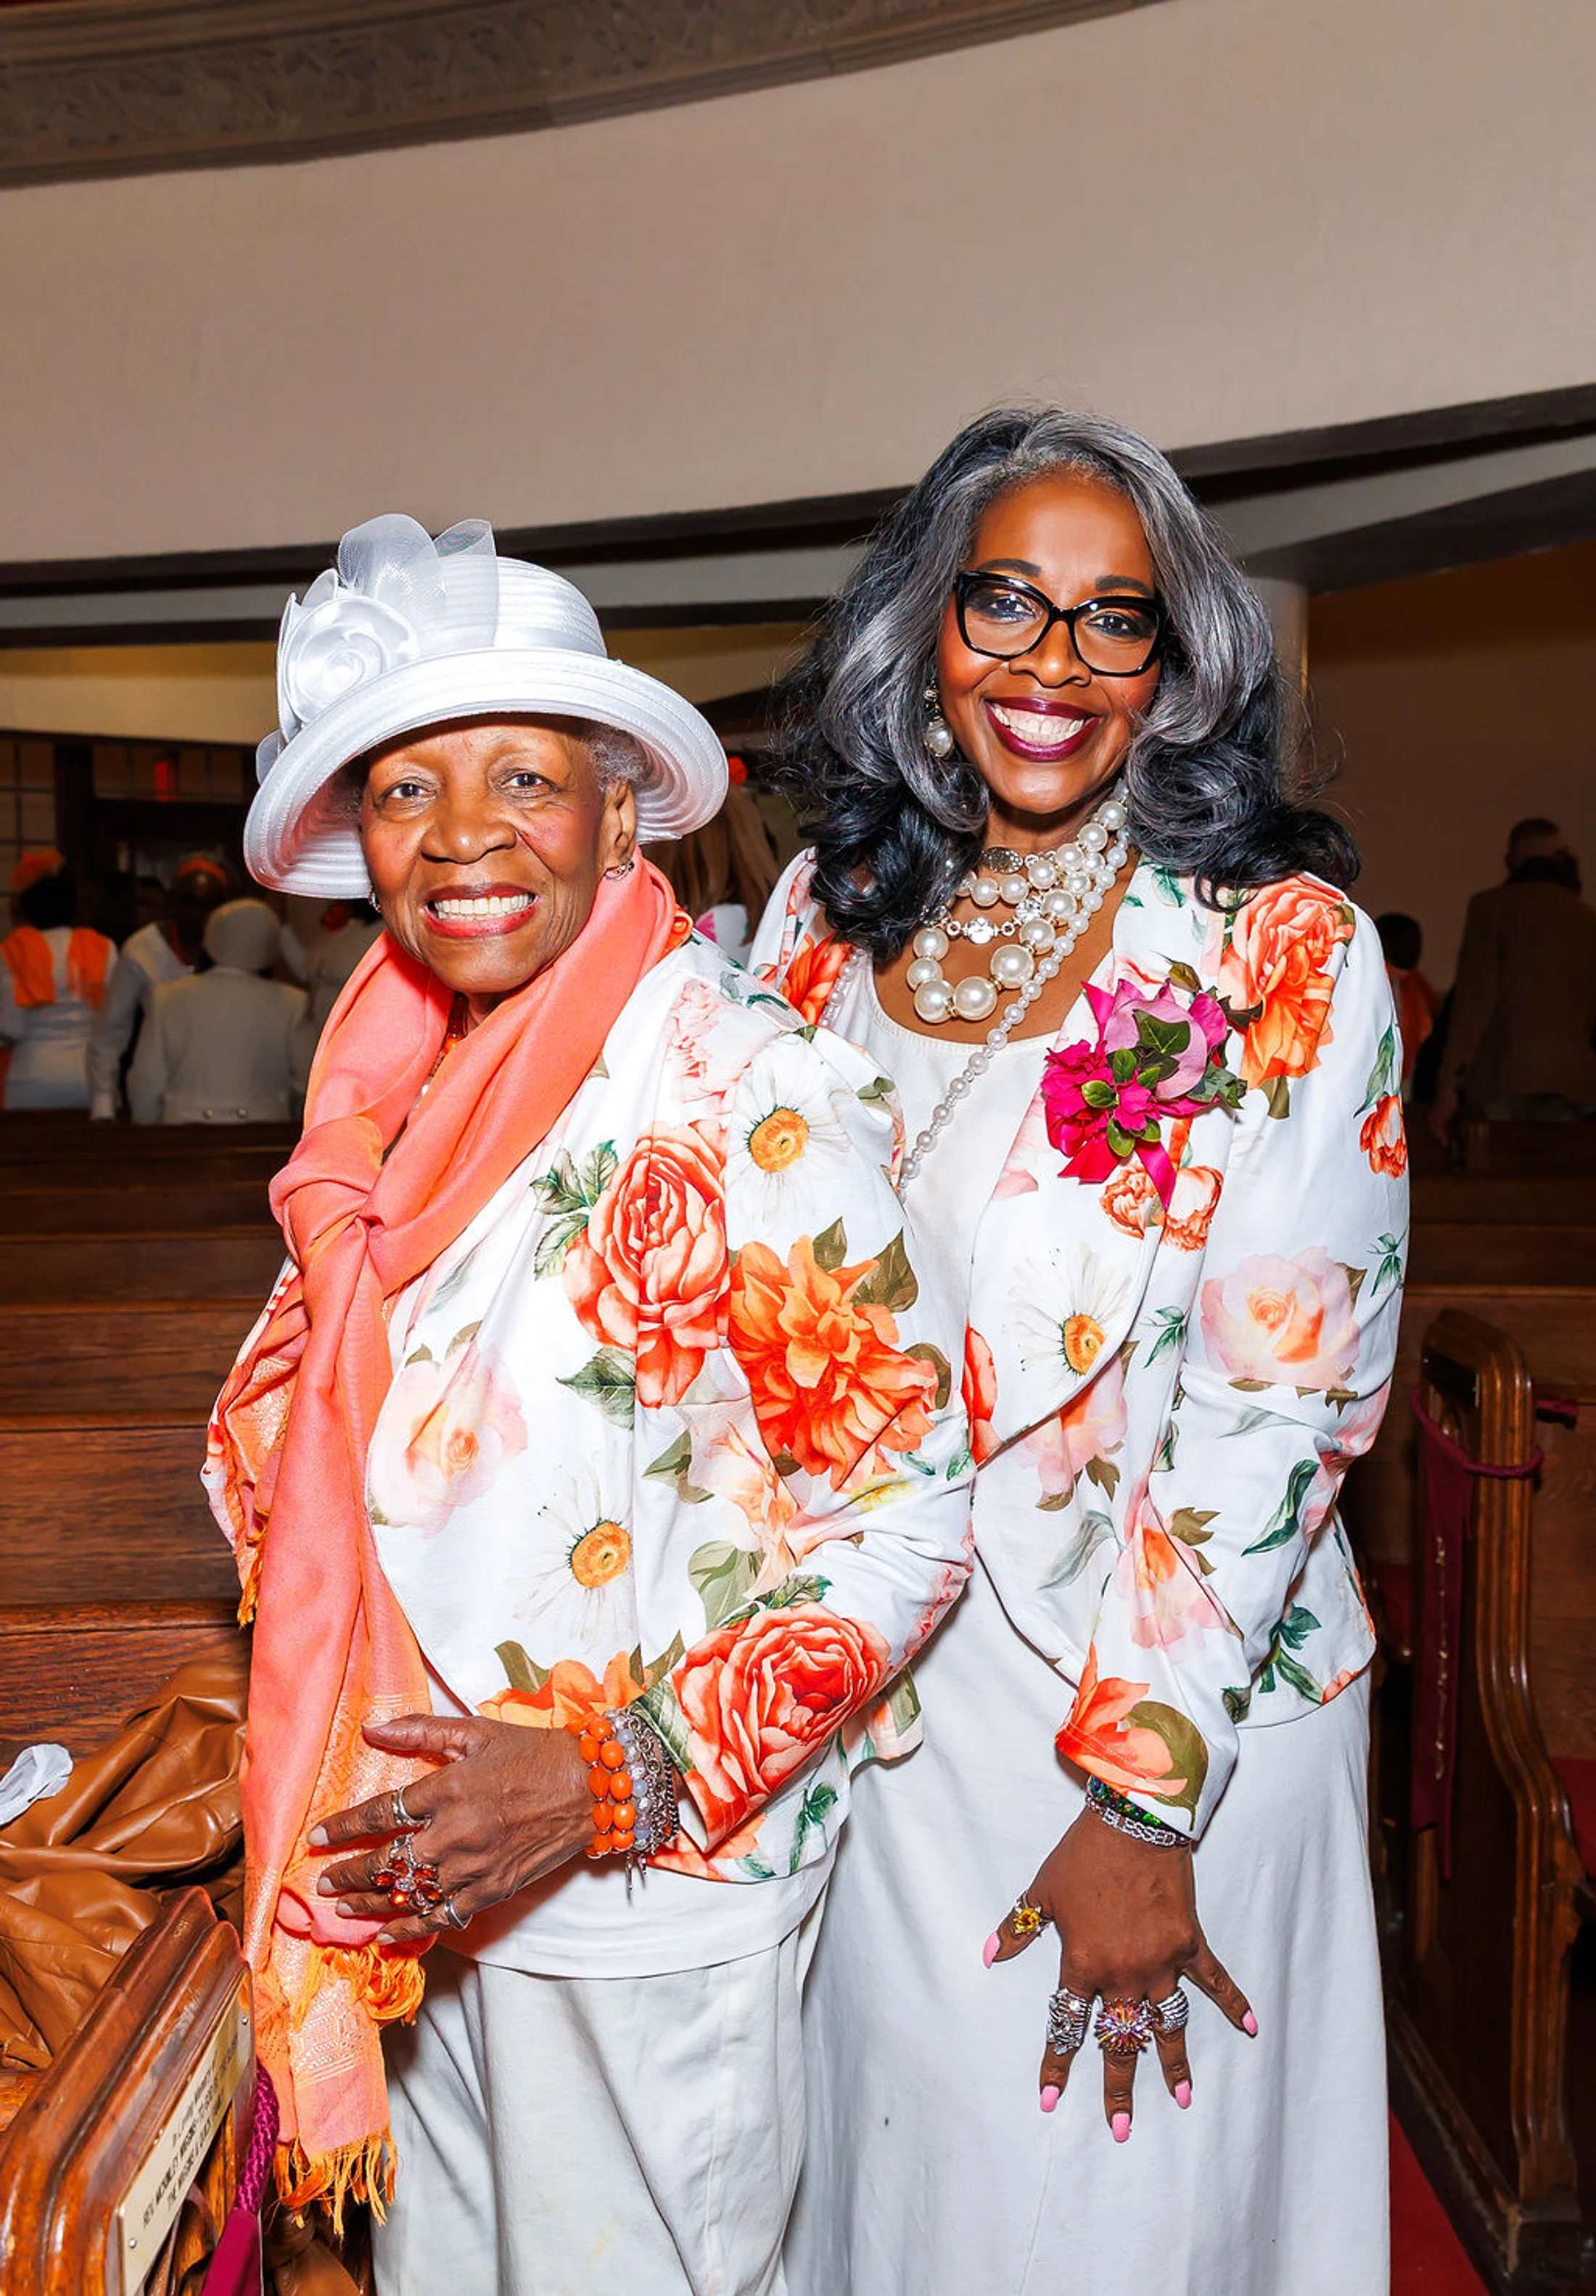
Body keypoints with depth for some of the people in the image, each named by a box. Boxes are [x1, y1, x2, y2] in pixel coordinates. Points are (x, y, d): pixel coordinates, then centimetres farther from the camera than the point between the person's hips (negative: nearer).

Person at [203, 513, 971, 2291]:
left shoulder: (747, 1095, -20)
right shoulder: (392, 1094, 1)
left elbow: (913, 1501, -18)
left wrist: (613, 1773, -22)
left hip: (651, 1887, -6)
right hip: (420, 1867, 7)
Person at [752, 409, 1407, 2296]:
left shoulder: (1283, 949, -13)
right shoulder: (835, 910, 1)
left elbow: (1283, 1393, -15)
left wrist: (1144, 1792, -15)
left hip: (1175, 1708, -3)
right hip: (866, 1691, 4)